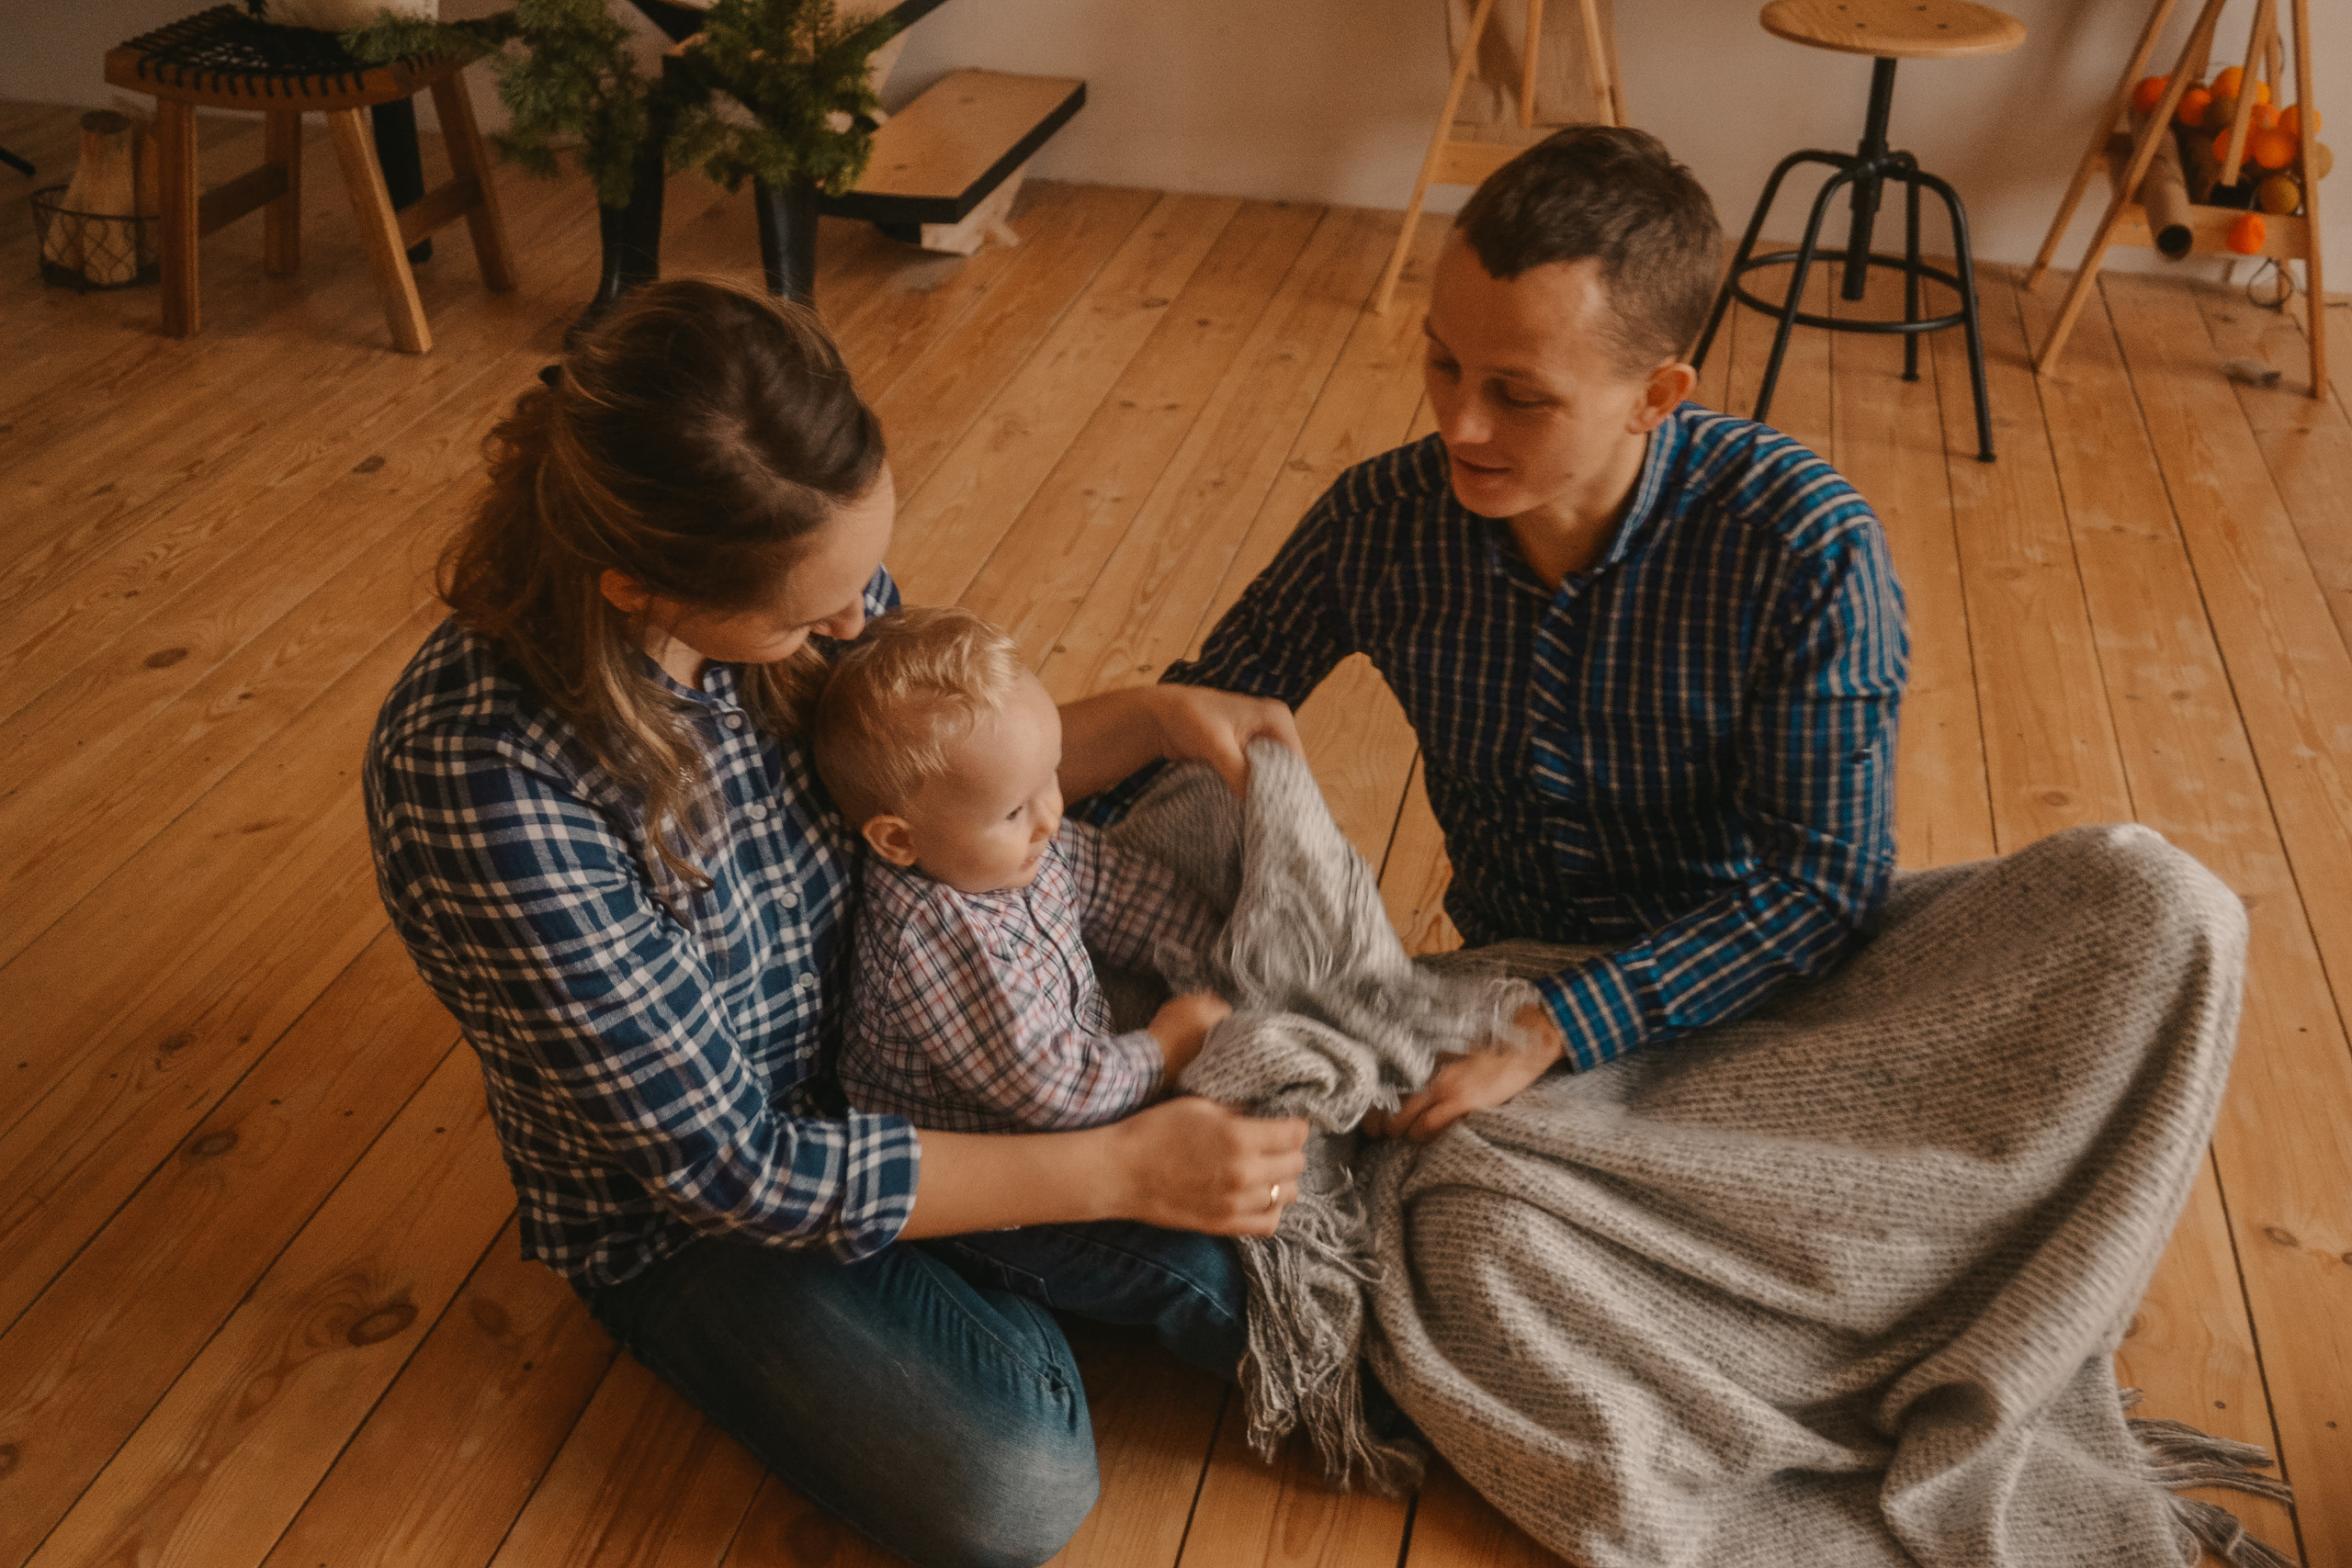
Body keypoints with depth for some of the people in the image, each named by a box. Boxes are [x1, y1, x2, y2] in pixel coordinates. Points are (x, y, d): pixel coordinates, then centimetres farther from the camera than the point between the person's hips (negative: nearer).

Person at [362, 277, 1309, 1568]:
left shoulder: (802, 569, -18)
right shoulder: (480, 780, -36)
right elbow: (728, 1167, -28)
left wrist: (1157, 715, -13)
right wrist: (1119, 1170, -28)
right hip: (684, 1208, -5)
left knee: (1233, 1236, -5)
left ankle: (968, 1293, 15)